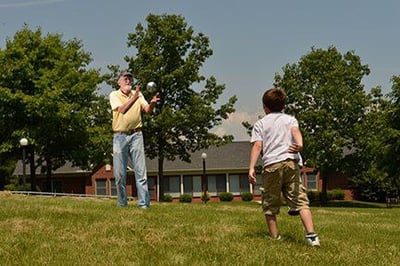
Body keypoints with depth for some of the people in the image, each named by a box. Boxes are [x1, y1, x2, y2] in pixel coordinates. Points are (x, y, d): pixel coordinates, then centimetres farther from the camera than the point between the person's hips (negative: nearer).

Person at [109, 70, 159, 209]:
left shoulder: (138, 94, 10)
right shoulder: (114, 95, 2)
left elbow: (147, 110, -3)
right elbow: (122, 110, -15)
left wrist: (152, 103, -25)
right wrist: (134, 97, -28)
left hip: (136, 135, 1)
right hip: (120, 136, -1)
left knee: (141, 171, -5)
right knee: (119, 173, 3)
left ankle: (144, 203, -6)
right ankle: (122, 203, 14)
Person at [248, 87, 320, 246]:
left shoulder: (260, 124, 14)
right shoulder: (290, 119, 18)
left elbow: (257, 146, 1)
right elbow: (295, 130, -5)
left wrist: (251, 168, -6)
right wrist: (299, 144, -25)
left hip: (271, 164, -1)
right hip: (291, 162, 1)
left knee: (270, 204, 10)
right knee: (300, 200, -2)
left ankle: (275, 237, 10)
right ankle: (311, 235, -16)